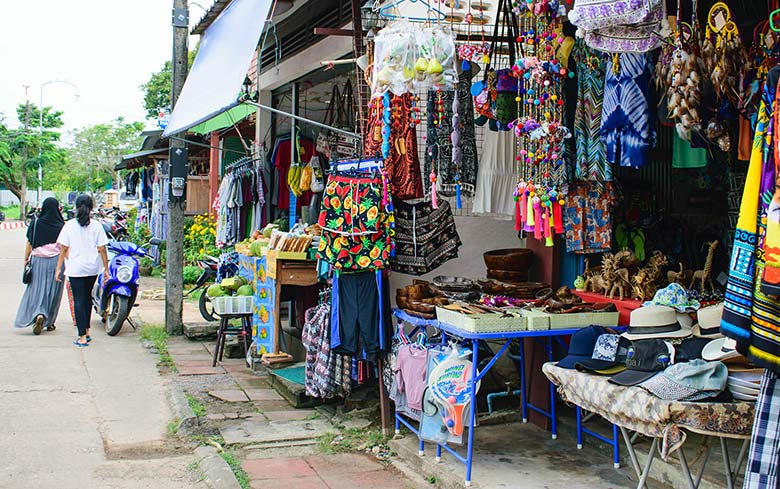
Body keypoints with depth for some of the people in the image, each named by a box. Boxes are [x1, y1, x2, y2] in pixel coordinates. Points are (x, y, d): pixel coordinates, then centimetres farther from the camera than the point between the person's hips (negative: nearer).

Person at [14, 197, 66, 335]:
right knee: (53, 291, 9)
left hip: (38, 261, 0)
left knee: (36, 289, 4)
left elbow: (29, 243, 1)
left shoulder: (35, 223, -3)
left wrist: (26, 259, 11)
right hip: (56, 261, 0)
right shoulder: (61, 226, -5)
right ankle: (50, 322, 16)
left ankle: (39, 314, -20)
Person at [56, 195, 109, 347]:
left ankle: (82, 337, -3)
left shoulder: (69, 225, -5)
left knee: (79, 300, 0)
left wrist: (58, 268, 3)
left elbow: (63, 249, -4)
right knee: (87, 297, 20)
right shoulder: (96, 226, -3)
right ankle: (87, 331, 25)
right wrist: (106, 269, 4)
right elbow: (102, 249, -3)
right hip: (92, 268, 2)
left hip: (75, 269, -2)